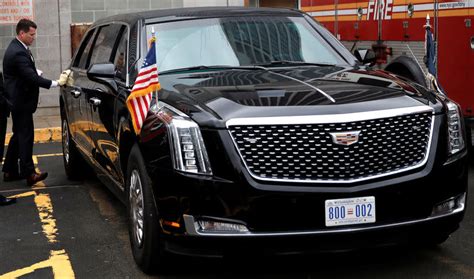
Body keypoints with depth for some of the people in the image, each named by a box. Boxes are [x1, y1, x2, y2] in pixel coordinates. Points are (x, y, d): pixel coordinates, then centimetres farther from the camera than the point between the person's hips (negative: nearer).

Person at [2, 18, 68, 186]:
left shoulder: (17, 48, 11)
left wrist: (36, 72, 1)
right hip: (21, 101, -10)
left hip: (18, 100, 10)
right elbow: (32, 78, -27)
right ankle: (29, 173, -3)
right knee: (25, 136, -6)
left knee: (19, 135, 15)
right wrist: (56, 83, -25)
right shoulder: (18, 53, -22)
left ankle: (10, 171, 22)